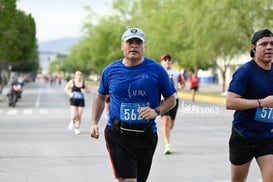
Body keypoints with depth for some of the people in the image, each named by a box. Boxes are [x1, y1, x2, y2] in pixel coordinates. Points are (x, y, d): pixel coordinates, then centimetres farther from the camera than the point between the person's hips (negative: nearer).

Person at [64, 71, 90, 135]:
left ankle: (77, 128, 17)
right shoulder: (72, 81, -3)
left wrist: (84, 90, -13)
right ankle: (72, 122, 22)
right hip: (73, 100, -2)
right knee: (74, 115, -13)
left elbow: (89, 90, 8)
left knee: (79, 116, 0)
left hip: (81, 101, 2)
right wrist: (70, 93, -7)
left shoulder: (84, 82, 1)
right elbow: (66, 88, 10)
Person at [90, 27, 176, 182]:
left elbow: (171, 99, 6)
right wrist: (94, 123, 10)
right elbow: (100, 97, 20)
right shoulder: (110, 70, 4)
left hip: (146, 135, 1)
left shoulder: (156, 69, -1)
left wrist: (156, 111, -14)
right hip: (117, 134, -1)